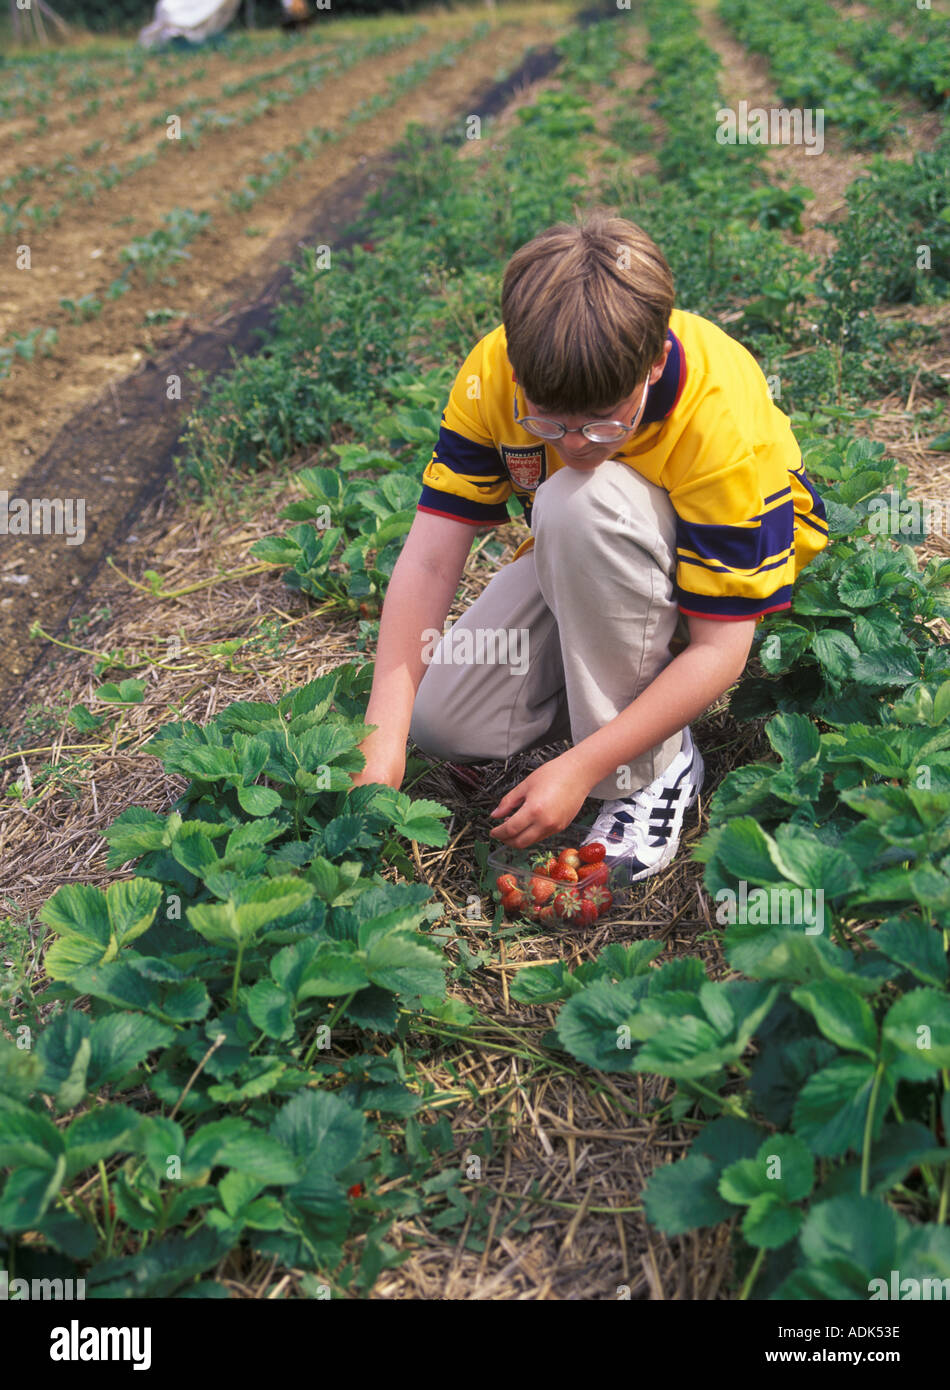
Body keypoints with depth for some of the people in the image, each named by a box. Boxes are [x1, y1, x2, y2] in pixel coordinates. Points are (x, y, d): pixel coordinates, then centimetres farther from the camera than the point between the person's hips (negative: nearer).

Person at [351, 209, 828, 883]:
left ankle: (653, 768, -20)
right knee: (440, 720, -13)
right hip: (579, 565, 4)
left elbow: (720, 648, -30)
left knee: (581, 502, -37)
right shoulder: (493, 374, -24)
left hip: (724, 568, -4)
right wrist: (384, 735, -31)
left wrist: (579, 769, -34)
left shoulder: (724, 420, -34)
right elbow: (430, 557, -23)